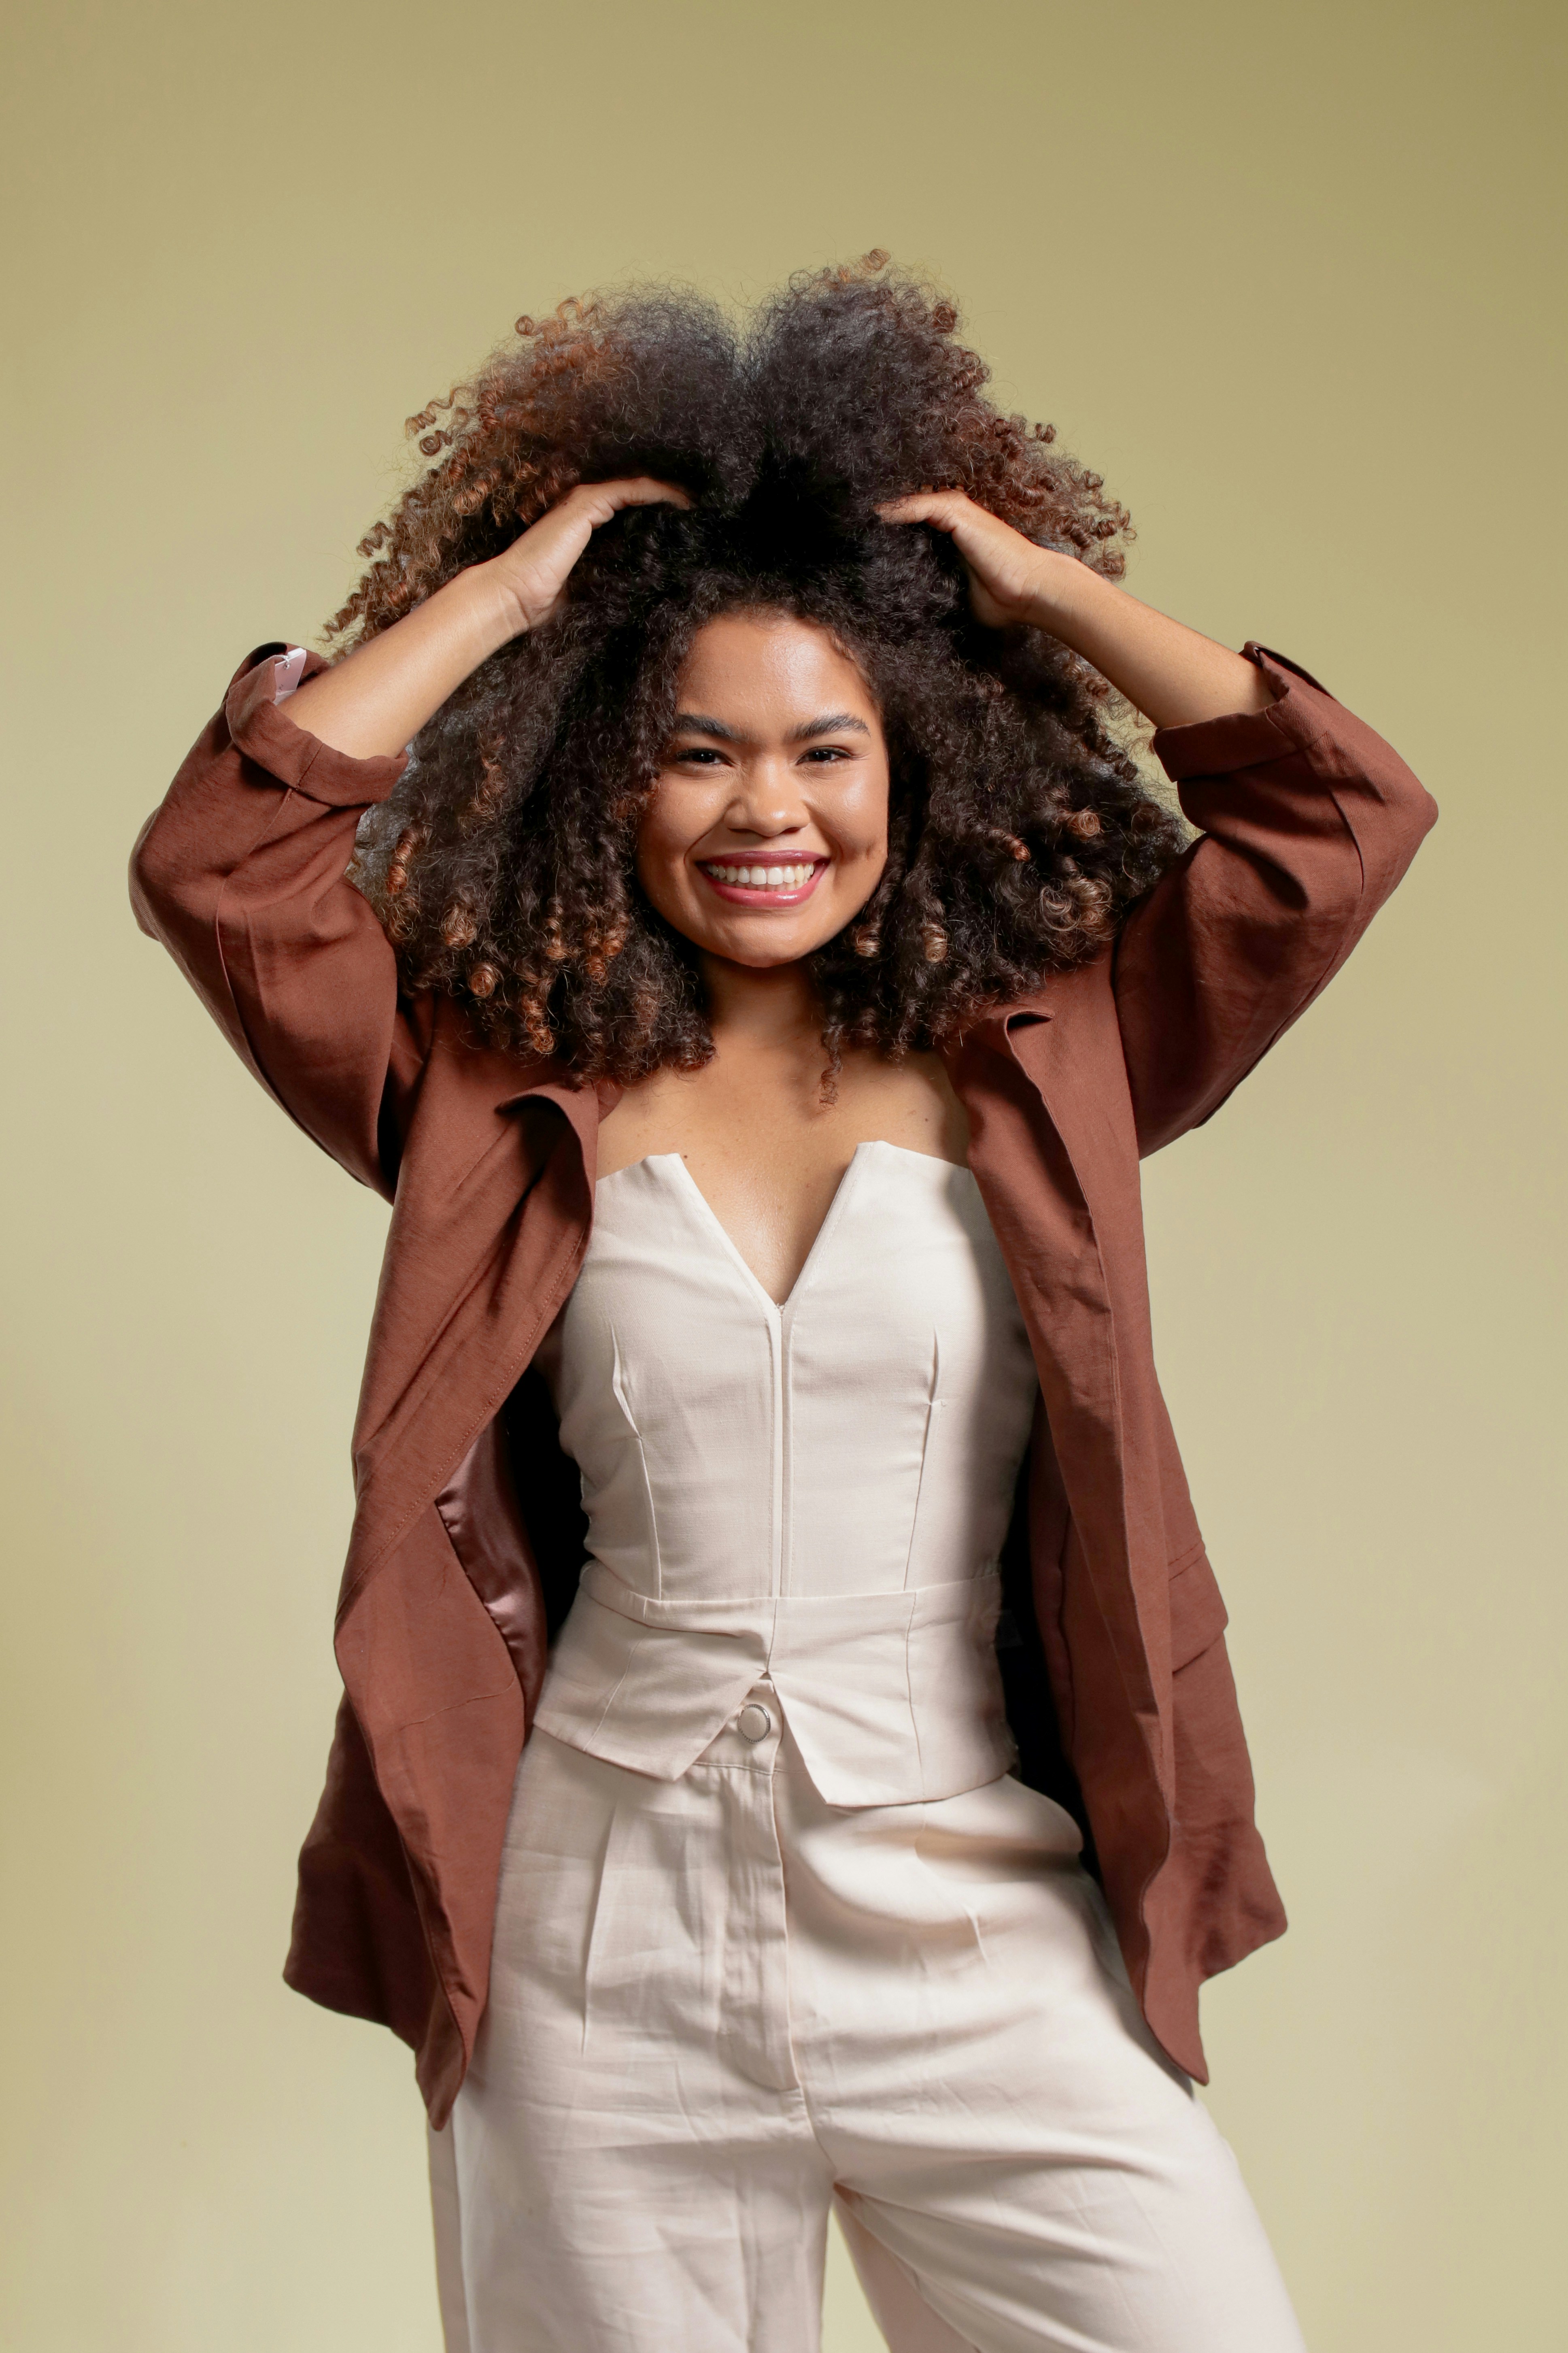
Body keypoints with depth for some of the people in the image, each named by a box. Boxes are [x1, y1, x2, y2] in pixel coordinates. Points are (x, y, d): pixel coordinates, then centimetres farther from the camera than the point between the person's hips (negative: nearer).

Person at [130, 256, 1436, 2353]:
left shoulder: (1041, 1062, 3)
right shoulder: (505, 1090, 2)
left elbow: (1343, 818, -2)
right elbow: (214, 863, -6)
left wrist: (1031, 580, 2)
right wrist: (506, 588, -1)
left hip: (983, 1944, 0)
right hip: (603, 1970, 0)